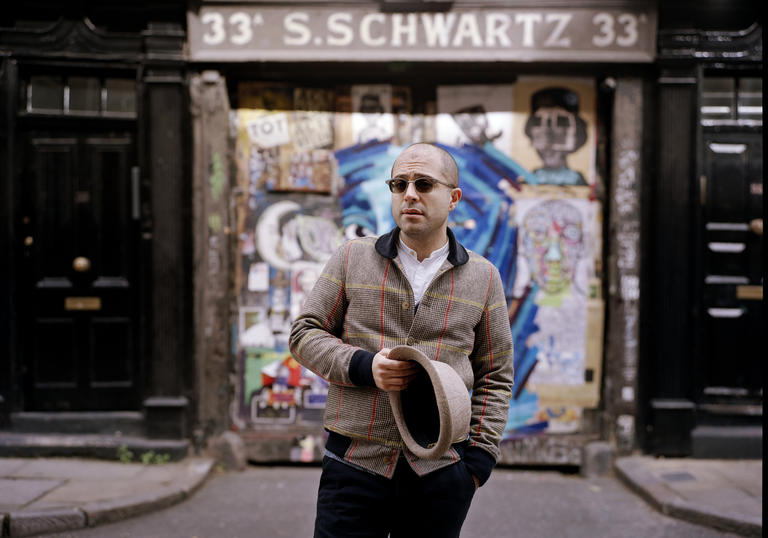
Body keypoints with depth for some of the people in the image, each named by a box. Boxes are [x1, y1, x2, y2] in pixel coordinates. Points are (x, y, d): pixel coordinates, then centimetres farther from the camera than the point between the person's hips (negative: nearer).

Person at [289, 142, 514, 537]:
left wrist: (481, 455, 0)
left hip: (441, 474, 1)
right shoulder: (353, 258, 6)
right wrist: (363, 367, -11)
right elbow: (305, 332, 6)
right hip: (355, 463, 0)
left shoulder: (483, 277, 7)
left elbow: (496, 378, 10)